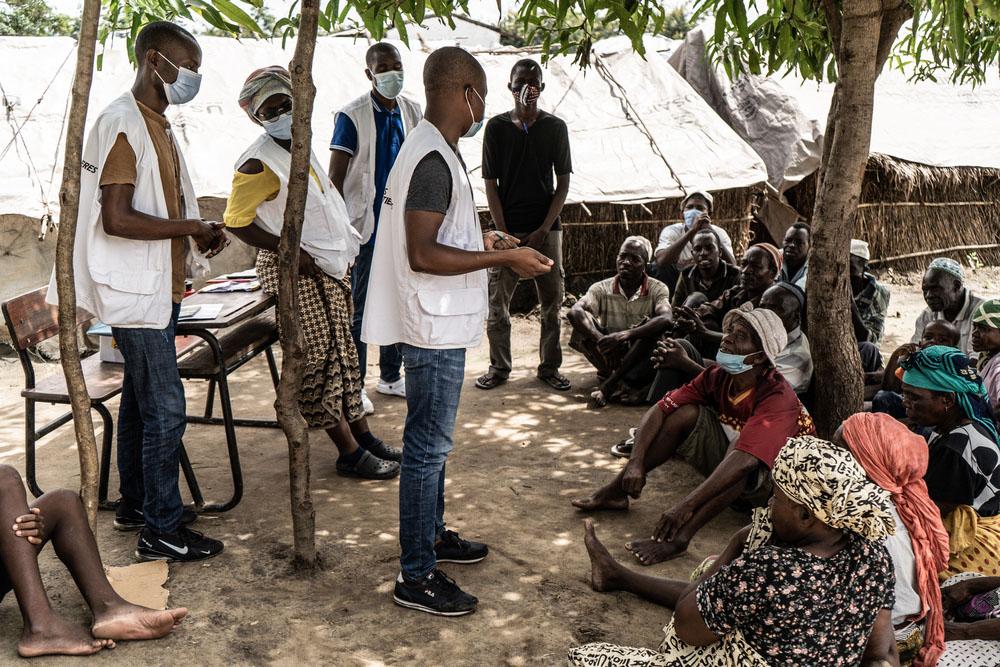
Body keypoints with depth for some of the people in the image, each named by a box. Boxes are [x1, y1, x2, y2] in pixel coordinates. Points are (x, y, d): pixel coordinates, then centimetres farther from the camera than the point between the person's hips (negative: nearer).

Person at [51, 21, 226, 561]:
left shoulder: (156, 124, 14)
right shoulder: (122, 123, -17)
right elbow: (116, 219, -25)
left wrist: (197, 234, 2)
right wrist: (191, 226, -17)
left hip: (157, 289, 10)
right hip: (136, 293, -10)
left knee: (140, 401, 18)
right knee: (166, 410, -6)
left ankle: (135, 504, 30)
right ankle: (161, 531, 3)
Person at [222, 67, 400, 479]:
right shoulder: (259, 163, -15)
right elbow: (235, 221, -18)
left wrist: (344, 246, 16)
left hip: (330, 265, 9)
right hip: (296, 273, -9)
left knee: (343, 351, 15)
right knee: (318, 358, -3)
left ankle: (362, 435, 26)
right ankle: (350, 453, 4)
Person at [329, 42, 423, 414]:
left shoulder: (412, 112, 7)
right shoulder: (352, 115, -9)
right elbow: (335, 178, -10)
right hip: (365, 226, -5)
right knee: (359, 310, 1)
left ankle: (391, 376, 27)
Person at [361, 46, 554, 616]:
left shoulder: (432, 151, 12)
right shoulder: (434, 160, -21)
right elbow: (423, 256, -26)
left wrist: (482, 242, 17)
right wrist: (504, 257, -23)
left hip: (439, 324, 11)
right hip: (435, 330, -11)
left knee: (433, 441, 21)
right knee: (428, 447, -3)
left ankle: (432, 535, 37)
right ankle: (416, 577, 8)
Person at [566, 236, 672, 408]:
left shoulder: (657, 289, -8)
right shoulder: (602, 289, -4)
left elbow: (665, 320, -30)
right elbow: (574, 312, -23)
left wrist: (625, 335, -43)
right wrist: (600, 339, -41)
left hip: (641, 361, -1)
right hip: (610, 359, 1)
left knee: (649, 324, -29)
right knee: (583, 322, -20)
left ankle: (608, 385, -29)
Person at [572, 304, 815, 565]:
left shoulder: (778, 398, -29)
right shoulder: (718, 377, -10)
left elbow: (745, 458, -43)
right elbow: (661, 409, -12)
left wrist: (687, 505, -50)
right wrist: (635, 463, -27)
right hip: (725, 470, 6)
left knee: (741, 450, -38)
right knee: (686, 412, -15)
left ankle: (677, 540, -43)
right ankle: (616, 491, -10)